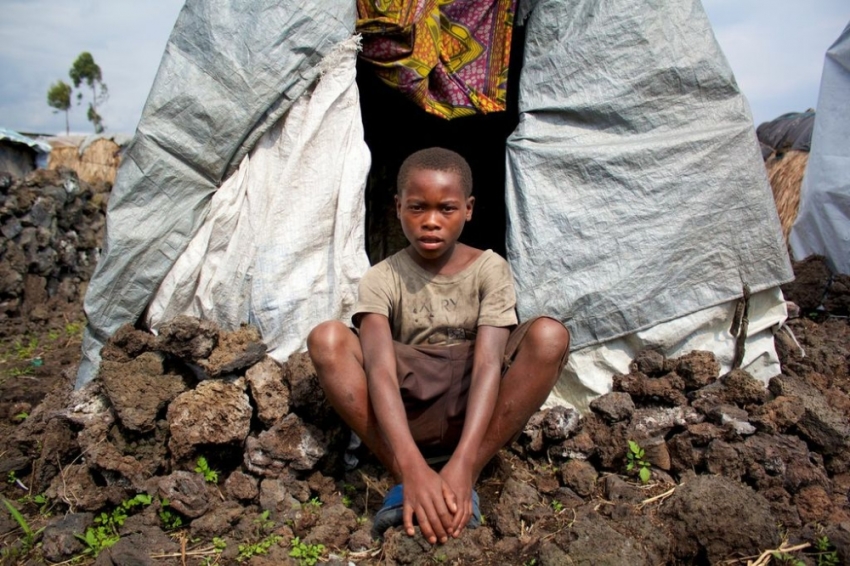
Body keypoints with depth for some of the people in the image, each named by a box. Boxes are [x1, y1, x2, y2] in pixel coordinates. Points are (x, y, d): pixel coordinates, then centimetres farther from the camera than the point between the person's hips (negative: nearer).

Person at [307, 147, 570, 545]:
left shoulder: (489, 269, -5)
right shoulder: (382, 279, -6)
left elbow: (488, 364, -19)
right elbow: (380, 368, -23)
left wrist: (462, 464, -34)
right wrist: (412, 468, -39)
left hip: (475, 412, 0)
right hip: (406, 415, 0)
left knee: (549, 336, -25)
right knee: (327, 339, -23)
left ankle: (462, 482, -22)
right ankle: (406, 483, -23)